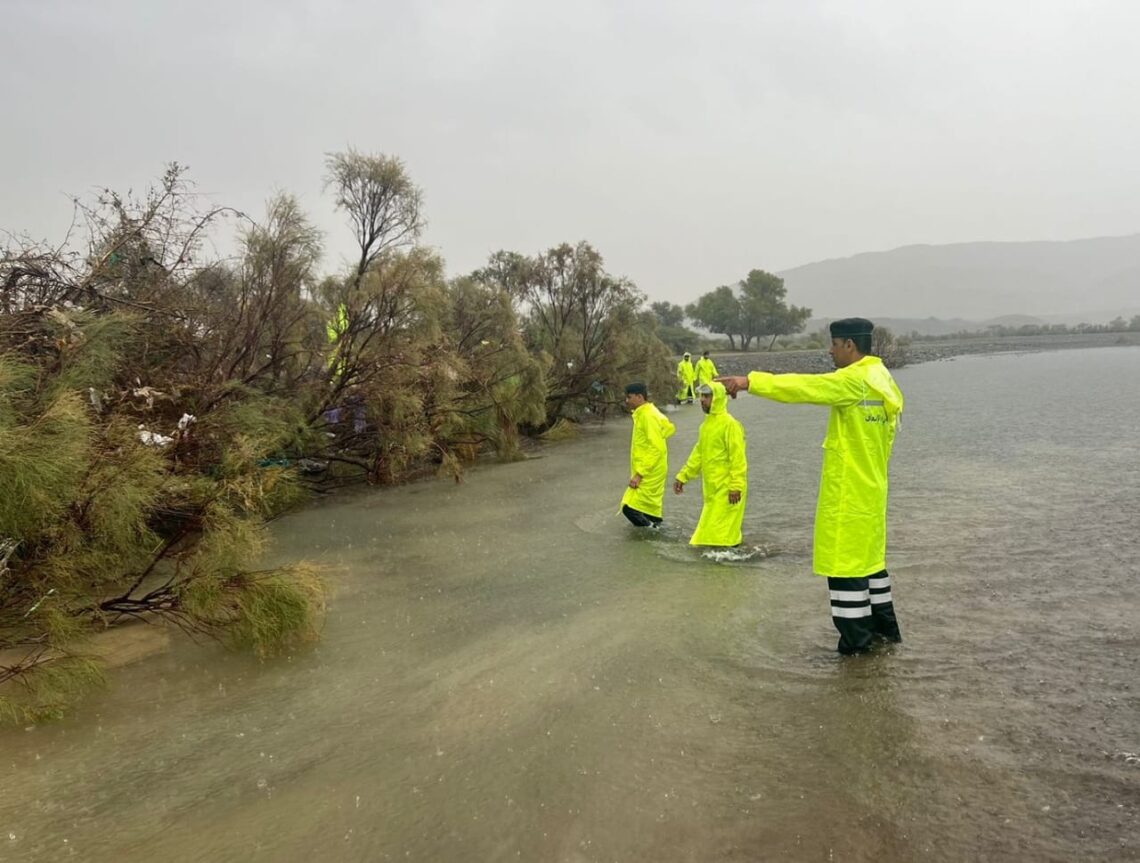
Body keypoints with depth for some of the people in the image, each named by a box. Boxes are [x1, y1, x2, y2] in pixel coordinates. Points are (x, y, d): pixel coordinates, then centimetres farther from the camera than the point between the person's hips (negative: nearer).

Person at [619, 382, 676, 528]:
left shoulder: (648, 416, -19)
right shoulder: (644, 413, 10)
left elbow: (656, 449, -24)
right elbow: (669, 428, 24)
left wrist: (639, 474, -25)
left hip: (648, 474, -10)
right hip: (647, 472, 10)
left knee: (631, 508, -15)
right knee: (651, 510, 17)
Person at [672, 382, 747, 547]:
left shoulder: (730, 424, -15)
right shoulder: (707, 424, 12)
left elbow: (738, 457, -19)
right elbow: (698, 454, 18)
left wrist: (736, 486, -23)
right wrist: (683, 476, 16)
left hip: (727, 489, -9)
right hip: (712, 488, 9)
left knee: (720, 532, -7)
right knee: (711, 530, 15)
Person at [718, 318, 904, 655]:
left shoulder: (855, 380, -18)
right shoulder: (880, 377, 10)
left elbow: (803, 386, -27)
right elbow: (889, 428, 14)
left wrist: (750, 381, -30)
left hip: (847, 489, -10)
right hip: (870, 485, 10)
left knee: (845, 558, 0)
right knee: (868, 554, 20)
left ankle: (855, 636, 8)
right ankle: (884, 625, 31)